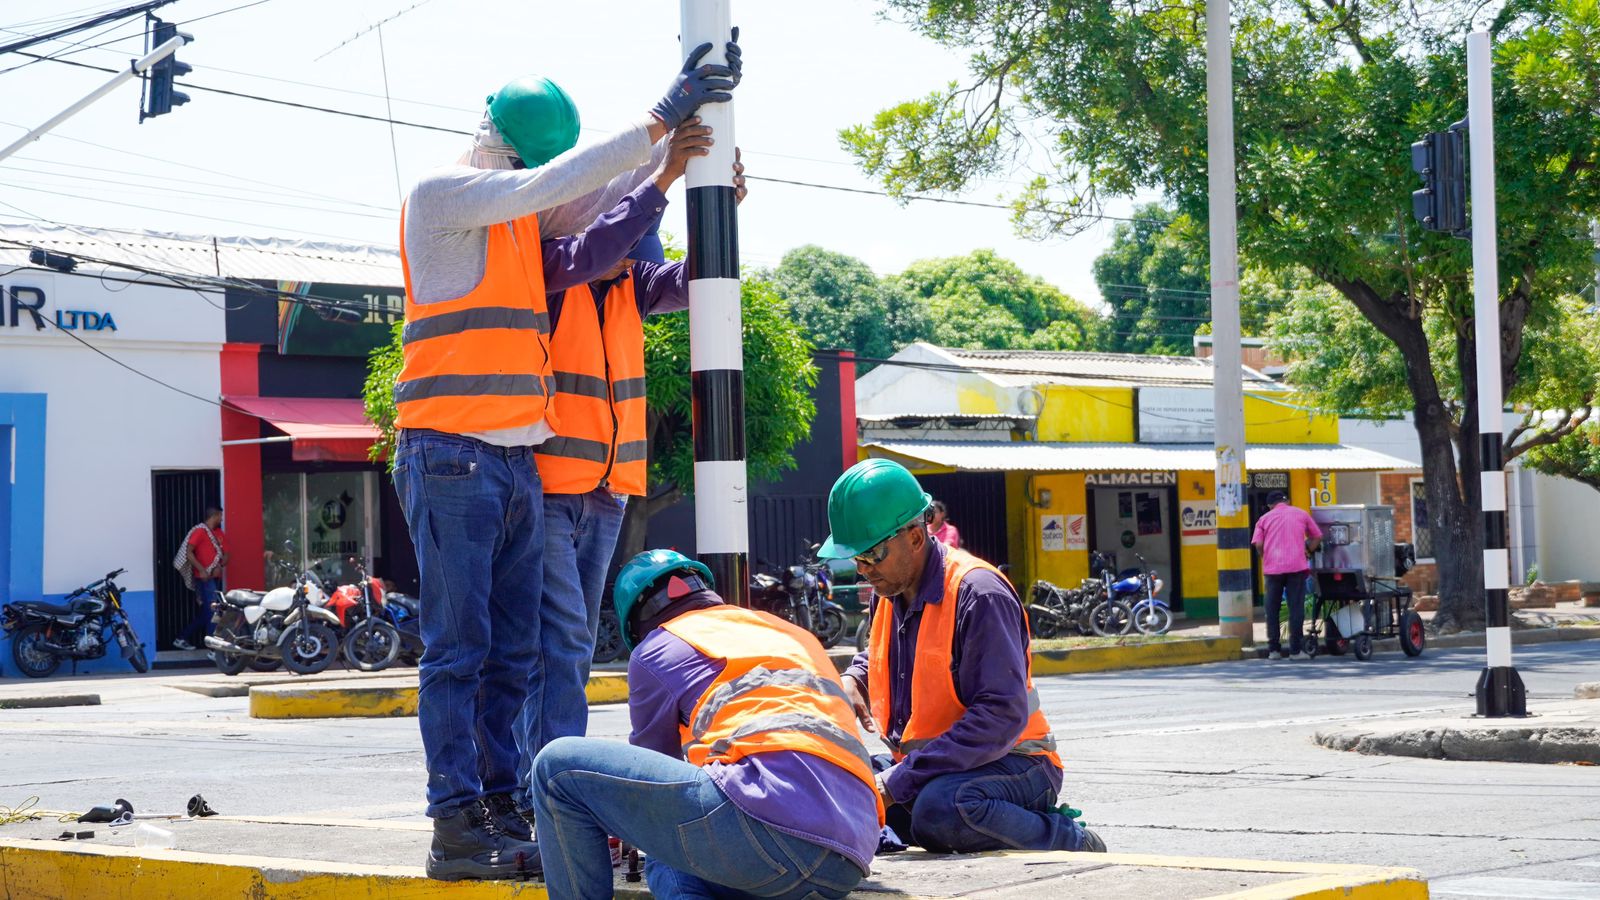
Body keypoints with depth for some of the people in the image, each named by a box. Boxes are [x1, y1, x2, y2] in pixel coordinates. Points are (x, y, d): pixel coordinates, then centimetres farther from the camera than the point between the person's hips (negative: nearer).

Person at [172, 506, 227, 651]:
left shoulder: (220, 534, 17)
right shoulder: (200, 531, -7)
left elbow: (225, 555, 15)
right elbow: (189, 553, -12)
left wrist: (219, 566, -7)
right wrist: (201, 570, -20)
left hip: (216, 577, 8)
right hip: (204, 577, -8)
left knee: (205, 612, 10)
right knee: (212, 608, -13)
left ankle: (183, 639, 18)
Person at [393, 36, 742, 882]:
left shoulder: (518, 206, 17)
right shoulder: (440, 194, -5)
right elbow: (549, 185, -15)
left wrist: (681, 127, 6)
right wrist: (659, 119, -13)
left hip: (517, 460, 8)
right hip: (452, 455, -8)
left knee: (513, 655, 7)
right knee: (459, 649, -8)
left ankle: (501, 812, 10)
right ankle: (458, 827, -6)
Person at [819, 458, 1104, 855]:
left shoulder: (978, 593, -19)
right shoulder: (889, 592, 9)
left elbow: (1001, 716, -27)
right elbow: (877, 654, 33)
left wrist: (900, 781, -30)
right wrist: (852, 680, 6)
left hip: (1008, 764, -8)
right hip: (924, 765, 8)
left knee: (941, 810, -40)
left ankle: (1072, 842, -14)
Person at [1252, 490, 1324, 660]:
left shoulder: (1265, 519, 12)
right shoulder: (1301, 514, 14)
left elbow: (1258, 544, 1)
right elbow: (1317, 537, 17)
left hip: (1272, 568, 1)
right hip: (1296, 566, -1)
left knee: (1272, 609, 9)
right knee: (1296, 607, 0)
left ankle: (1273, 649, 9)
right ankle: (1296, 649, -3)